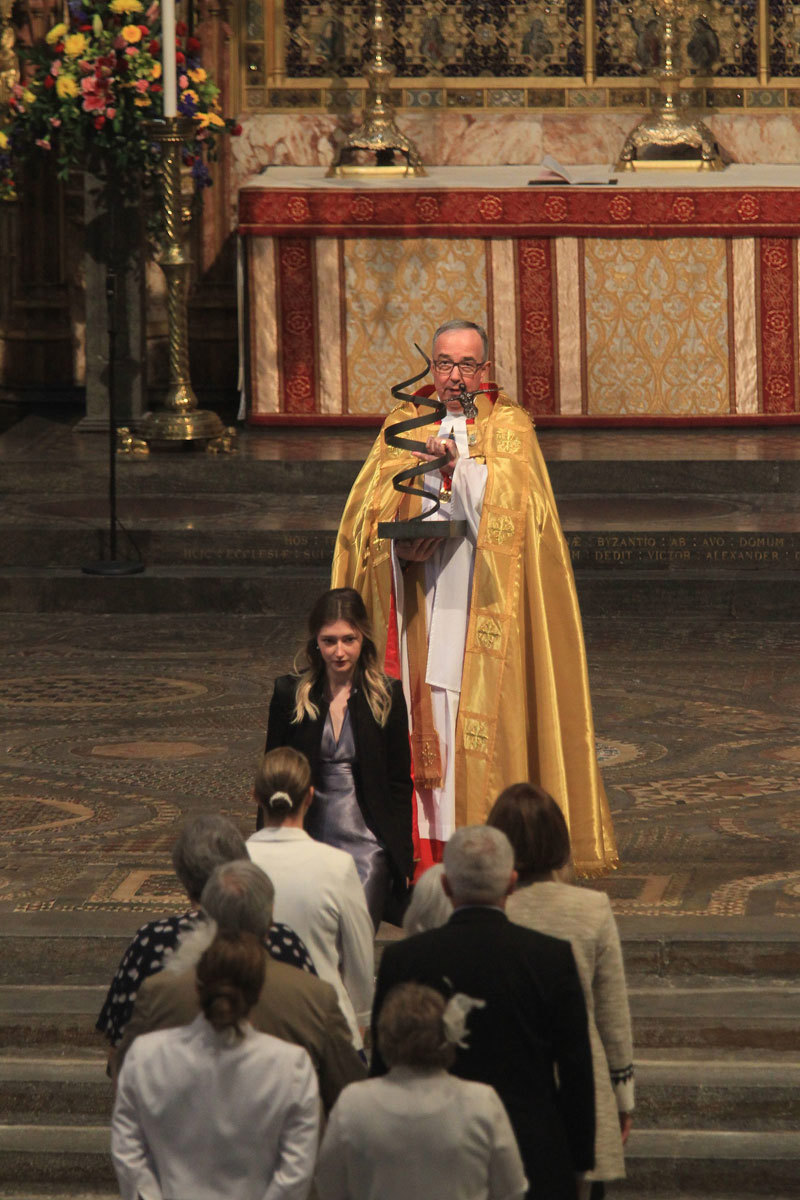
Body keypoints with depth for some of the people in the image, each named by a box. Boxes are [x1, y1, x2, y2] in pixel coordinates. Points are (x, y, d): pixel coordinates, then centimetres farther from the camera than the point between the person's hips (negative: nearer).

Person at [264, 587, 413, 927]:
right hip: (309, 840, 1)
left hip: (367, 843, -1)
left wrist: (401, 861, 1)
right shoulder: (290, 694, 4)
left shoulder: (387, 696, 3)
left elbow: (400, 783, 6)